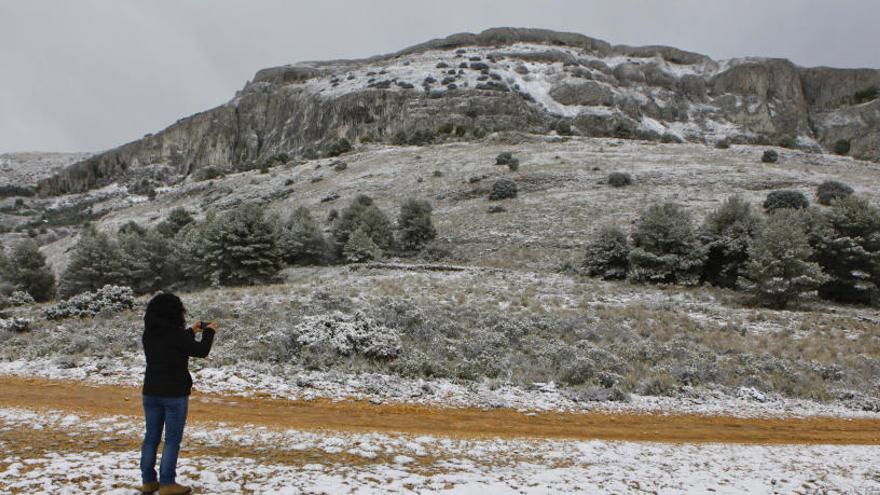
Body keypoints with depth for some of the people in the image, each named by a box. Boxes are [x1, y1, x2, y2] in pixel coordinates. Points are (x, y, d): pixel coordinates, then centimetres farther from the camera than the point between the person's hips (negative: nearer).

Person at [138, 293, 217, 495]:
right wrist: (209, 331, 7)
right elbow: (201, 351, -9)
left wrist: (191, 331, 24)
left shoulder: (149, 334, 2)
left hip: (151, 393, 7)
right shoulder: (175, 334, -19)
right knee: (172, 439, 2)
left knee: (151, 437, 13)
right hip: (174, 394, -6)